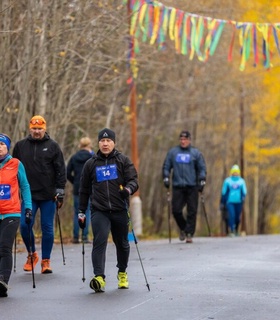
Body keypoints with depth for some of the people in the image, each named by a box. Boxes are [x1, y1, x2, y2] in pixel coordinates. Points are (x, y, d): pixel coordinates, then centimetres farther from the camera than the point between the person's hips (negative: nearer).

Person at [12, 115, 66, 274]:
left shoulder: (53, 146, 2)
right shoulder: (21, 146, 7)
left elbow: (61, 170, 2)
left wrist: (60, 191, -4)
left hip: (48, 195, -1)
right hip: (28, 194, 1)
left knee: (47, 228, 2)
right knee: (25, 225, -6)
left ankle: (46, 260, 12)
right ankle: (32, 254, 17)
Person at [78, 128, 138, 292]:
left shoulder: (123, 160, 6)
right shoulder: (91, 164, 11)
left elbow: (134, 180, -2)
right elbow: (84, 190, 18)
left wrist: (128, 189, -25)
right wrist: (81, 212, 16)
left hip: (120, 210, 0)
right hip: (99, 211, 0)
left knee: (122, 243, 12)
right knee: (100, 241, -18)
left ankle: (122, 273, 35)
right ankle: (99, 277, -25)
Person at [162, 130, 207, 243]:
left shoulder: (196, 153, 6)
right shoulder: (172, 152, 11)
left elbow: (202, 168, 7)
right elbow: (166, 166, 15)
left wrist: (202, 180, -4)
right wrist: (166, 177, 3)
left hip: (192, 187, -1)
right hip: (177, 187, 1)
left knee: (192, 211, -4)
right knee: (176, 210, -4)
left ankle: (189, 233, 1)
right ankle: (183, 228, 20)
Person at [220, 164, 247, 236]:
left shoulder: (241, 181, 11)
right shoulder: (227, 181, 7)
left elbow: (244, 191, 6)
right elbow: (224, 192, 11)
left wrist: (243, 197, -16)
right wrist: (222, 203, 11)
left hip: (239, 202, 2)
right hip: (230, 201, -2)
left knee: (237, 217, 5)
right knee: (231, 215, -17)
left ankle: (236, 231, 24)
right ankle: (231, 231, -18)